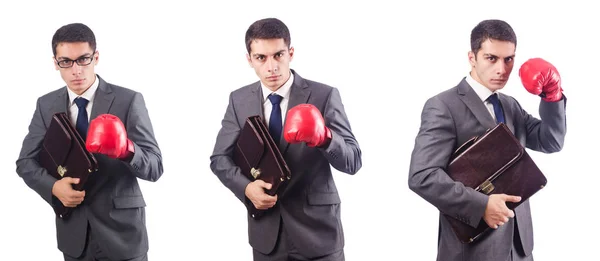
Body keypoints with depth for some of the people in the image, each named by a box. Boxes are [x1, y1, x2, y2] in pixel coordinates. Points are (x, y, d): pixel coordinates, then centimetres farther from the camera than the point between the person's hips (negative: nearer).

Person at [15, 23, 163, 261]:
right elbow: (26, 162, 8)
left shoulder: (129, 101, -8)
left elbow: (155, 168, -10)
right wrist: (53, 186, -13)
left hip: (121, 230, -3)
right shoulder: (46, 105, 4)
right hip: (73, 231, 3)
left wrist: (127, 150, -32)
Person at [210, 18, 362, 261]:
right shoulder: (239, 100, 3)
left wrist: (325, 138, -31)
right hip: (266, 231, 3)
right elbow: (220, 158, 6)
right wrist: (246, 187, -13)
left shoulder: (324, 96, -7)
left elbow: (353, 161, -10)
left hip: (317, 228, -3)